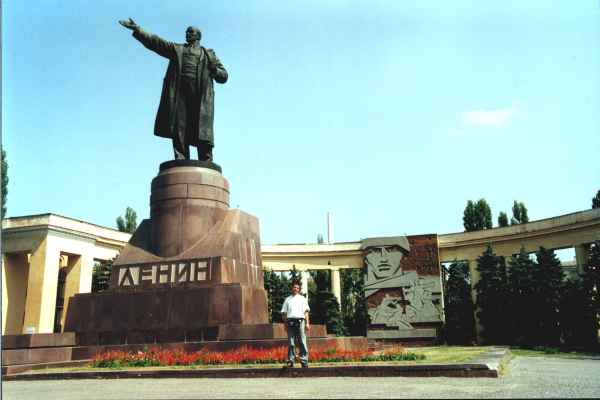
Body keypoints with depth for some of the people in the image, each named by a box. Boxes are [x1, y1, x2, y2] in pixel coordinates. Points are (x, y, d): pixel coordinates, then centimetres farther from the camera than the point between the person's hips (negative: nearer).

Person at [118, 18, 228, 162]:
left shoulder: (209, 54, 24)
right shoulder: (176, 49, 27)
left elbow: (223, 76, 18)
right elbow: (155, 42, 18)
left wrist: (214, 70, -2)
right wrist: (137, 29, 9)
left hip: (201, 96, -1)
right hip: (179, 94, 1)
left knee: (202, 133, -9)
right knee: (178, 131, -10)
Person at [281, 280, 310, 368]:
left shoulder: (302, 298, 16)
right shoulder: (288, 299, 18)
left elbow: (306, 311, 10)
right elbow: (284, 312, 14)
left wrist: (307, 323, -1)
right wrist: (285, 323, 4)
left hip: (300, 321, -1)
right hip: (290, 321, 1)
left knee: (302, 342, -5)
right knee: (291, 343, 2)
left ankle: (304, 361, -4)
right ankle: (290, 360, 6)